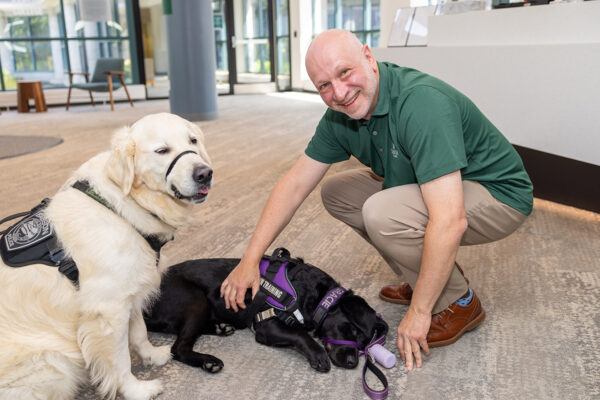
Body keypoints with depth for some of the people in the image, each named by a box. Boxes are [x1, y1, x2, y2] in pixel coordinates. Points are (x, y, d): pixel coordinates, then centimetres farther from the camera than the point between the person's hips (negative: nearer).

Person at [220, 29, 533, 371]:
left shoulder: (422, 103, -33)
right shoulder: (340, 115, -7)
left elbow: (449, 222, -37)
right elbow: (295, 185, -3)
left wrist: (419, 311, -28)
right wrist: (251, 259, -6)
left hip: (498, 195, -8)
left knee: (382, 214, -31)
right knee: (336, 192, 2)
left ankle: (460, 304, -4)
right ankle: (436, 274, 10)